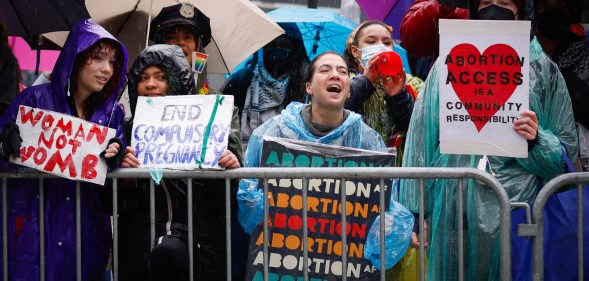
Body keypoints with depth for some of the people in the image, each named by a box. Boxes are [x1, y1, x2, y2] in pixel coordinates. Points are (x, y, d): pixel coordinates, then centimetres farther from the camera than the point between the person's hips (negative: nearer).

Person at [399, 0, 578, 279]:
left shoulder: (543, 70, 10)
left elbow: (567, 151, 10)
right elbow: (422, 138, 6)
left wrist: (537, 140, -12)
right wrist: (414, 213, -2)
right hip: (454, 209, 1)